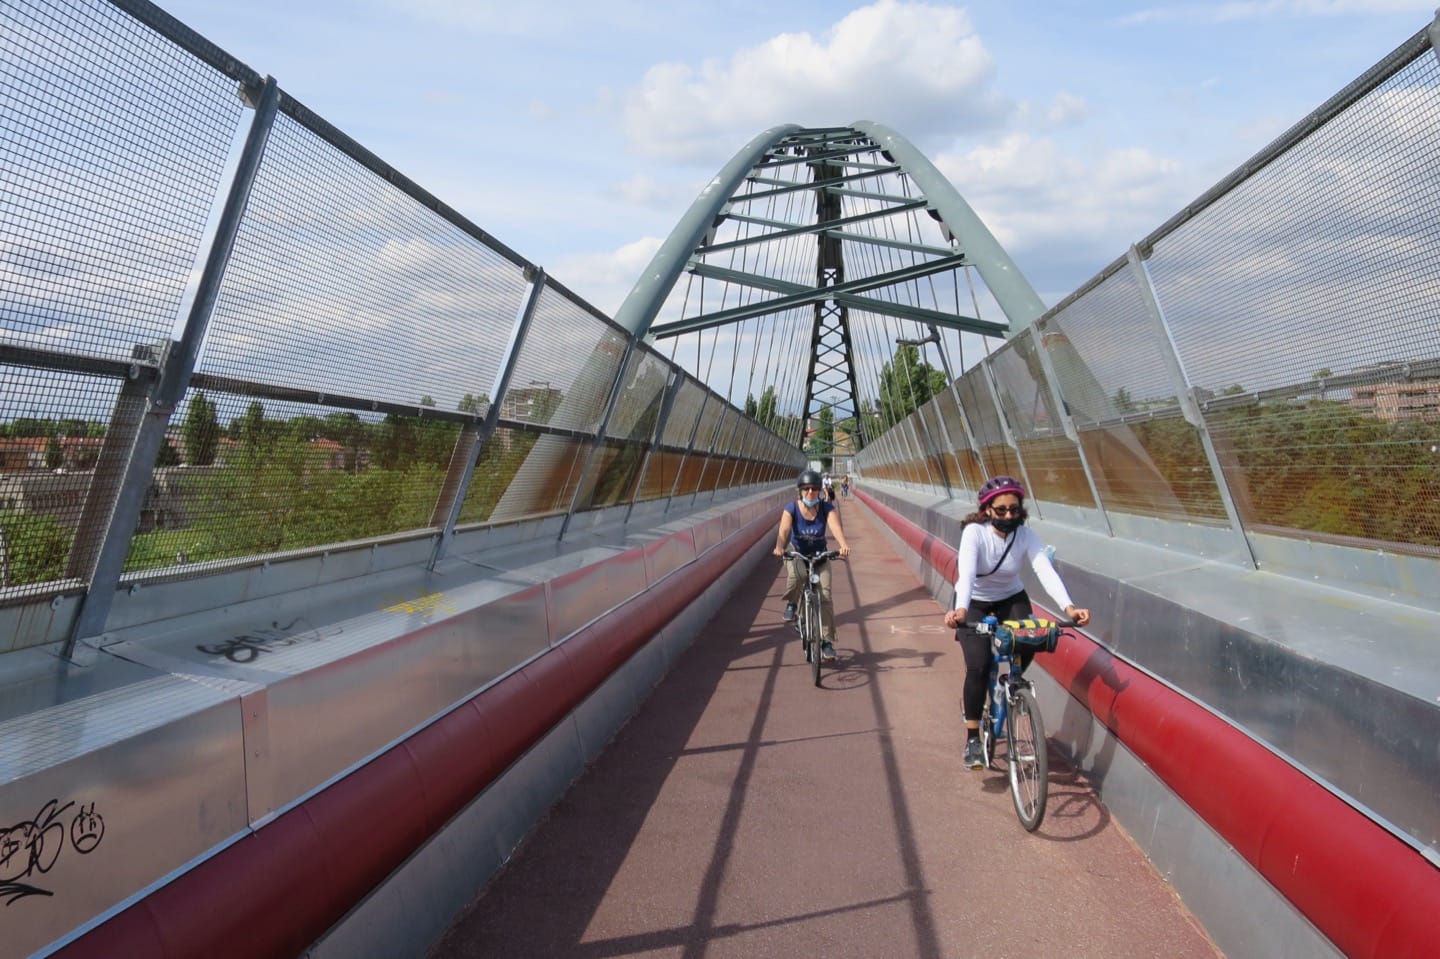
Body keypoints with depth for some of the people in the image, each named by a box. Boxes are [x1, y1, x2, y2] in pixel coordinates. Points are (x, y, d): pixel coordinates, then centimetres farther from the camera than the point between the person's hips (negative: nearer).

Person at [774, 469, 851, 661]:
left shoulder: (827, 508, -15)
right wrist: (779, 547, -51)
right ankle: (791, 603, -4)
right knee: (797, 575, -36)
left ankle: (827, 641, 0)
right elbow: (783, 530, -30)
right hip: (796, 553, -1)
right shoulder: (791, 508, -16)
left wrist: (843, 545, -52)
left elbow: (835, 527, -31)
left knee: (825, 595, -12)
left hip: (819, 555, 1)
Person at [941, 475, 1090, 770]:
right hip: (973, 604, -3)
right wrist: (960, 610, -58)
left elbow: (1046, 572, -32)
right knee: (979, 665, -19)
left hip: (1011, 600, 3)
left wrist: (1069, 607, -49)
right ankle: (972, 739, -5)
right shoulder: (974, 532, -26)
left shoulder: (1027, 537, -18)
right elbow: (966, 572, -40)